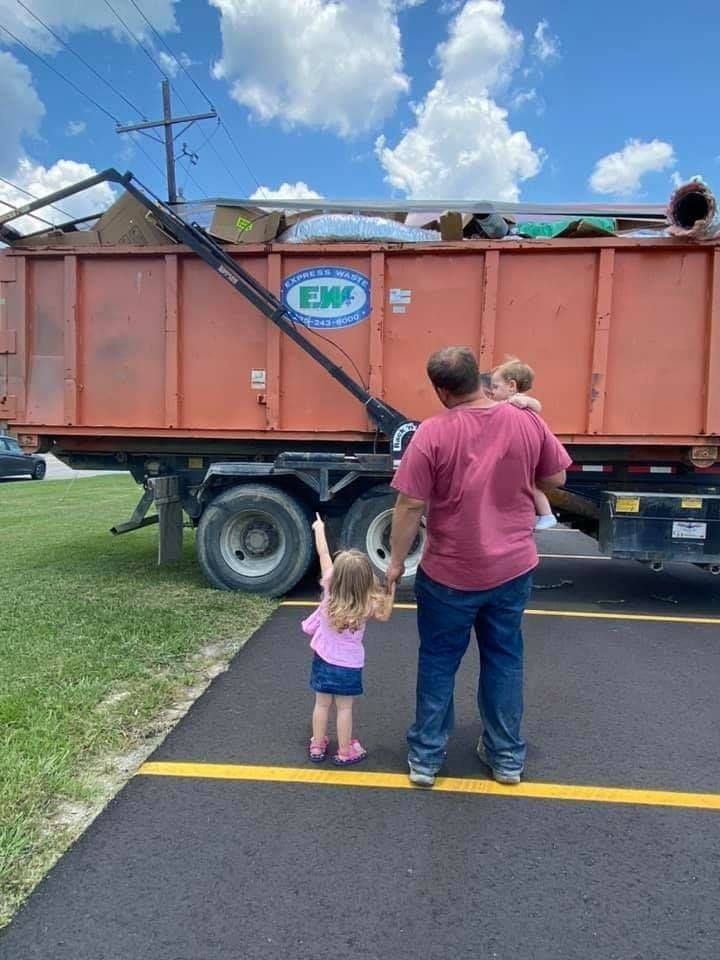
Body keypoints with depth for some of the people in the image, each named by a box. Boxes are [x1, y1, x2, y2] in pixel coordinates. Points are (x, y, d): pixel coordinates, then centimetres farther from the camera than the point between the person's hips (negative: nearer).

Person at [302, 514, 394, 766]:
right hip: (349, 666, -2)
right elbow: (384, 615, 4)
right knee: (344, 708, 11)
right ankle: (345, 752, 22)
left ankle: (317, 747, 29)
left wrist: (319, 528, 7)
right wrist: (390, 592, 1)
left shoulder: (329, 589, -15)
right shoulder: (367, 605, -18)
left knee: (322, 704, 15)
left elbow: (323, 555, -4)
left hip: (323, 659, 2)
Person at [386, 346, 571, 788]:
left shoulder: (433, 433, -16)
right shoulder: (528, 422, -5)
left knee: (438, 663, 13)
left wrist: (397, 561, -3)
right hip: (513, 568, 4)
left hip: (449, 573, -3)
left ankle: (426, 758, 25)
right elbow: (556, 479, 7)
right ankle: (507, 756, 31)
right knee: (504, 660, 19)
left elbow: (410, 506, -15)